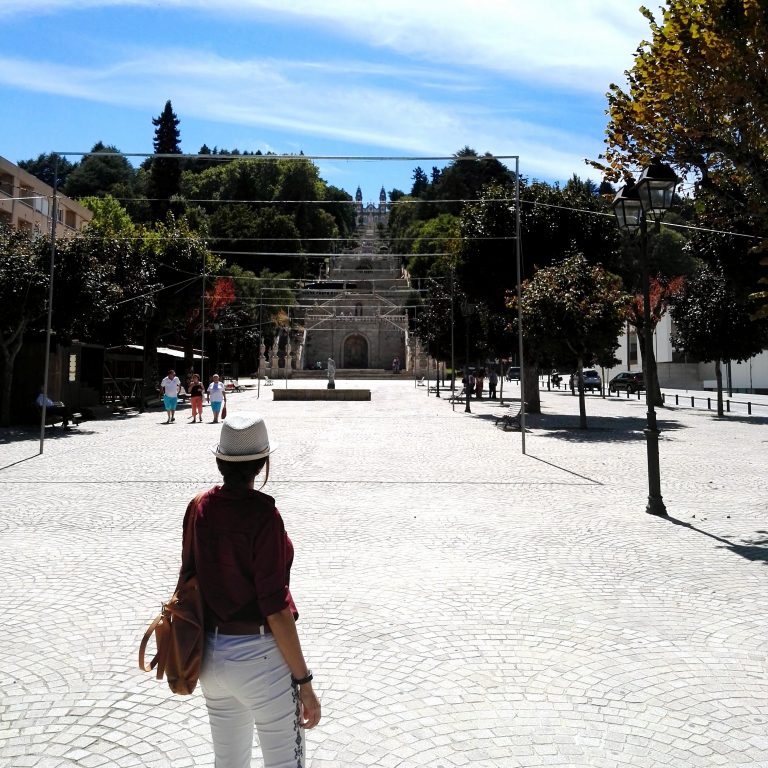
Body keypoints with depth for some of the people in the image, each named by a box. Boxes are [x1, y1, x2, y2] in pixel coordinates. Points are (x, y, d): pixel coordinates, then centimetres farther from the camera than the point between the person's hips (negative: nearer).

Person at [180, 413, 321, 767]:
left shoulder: (199, 507, -1)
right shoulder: (262, 515, -20)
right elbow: (275, 607, -20)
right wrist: (303, 680, -12)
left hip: (210, 654, 7)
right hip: (259, 656, -7)